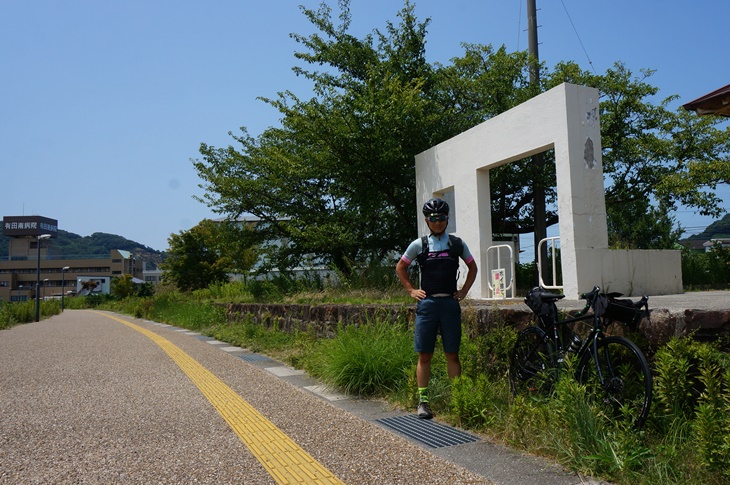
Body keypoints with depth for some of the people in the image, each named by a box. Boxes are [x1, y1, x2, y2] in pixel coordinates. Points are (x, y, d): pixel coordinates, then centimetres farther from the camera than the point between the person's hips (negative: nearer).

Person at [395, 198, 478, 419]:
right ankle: (423, 400, 10)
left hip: (450, 303, 1)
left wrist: (464, 291, 10)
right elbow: (400, 268, 15)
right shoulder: (418, 244, 3)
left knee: (452, 354, 4)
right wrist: (411, 290, 7)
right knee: (424, 355, 2)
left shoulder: (457, 243, 6)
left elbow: (473, 268, 20)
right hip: (427, 303, -1)